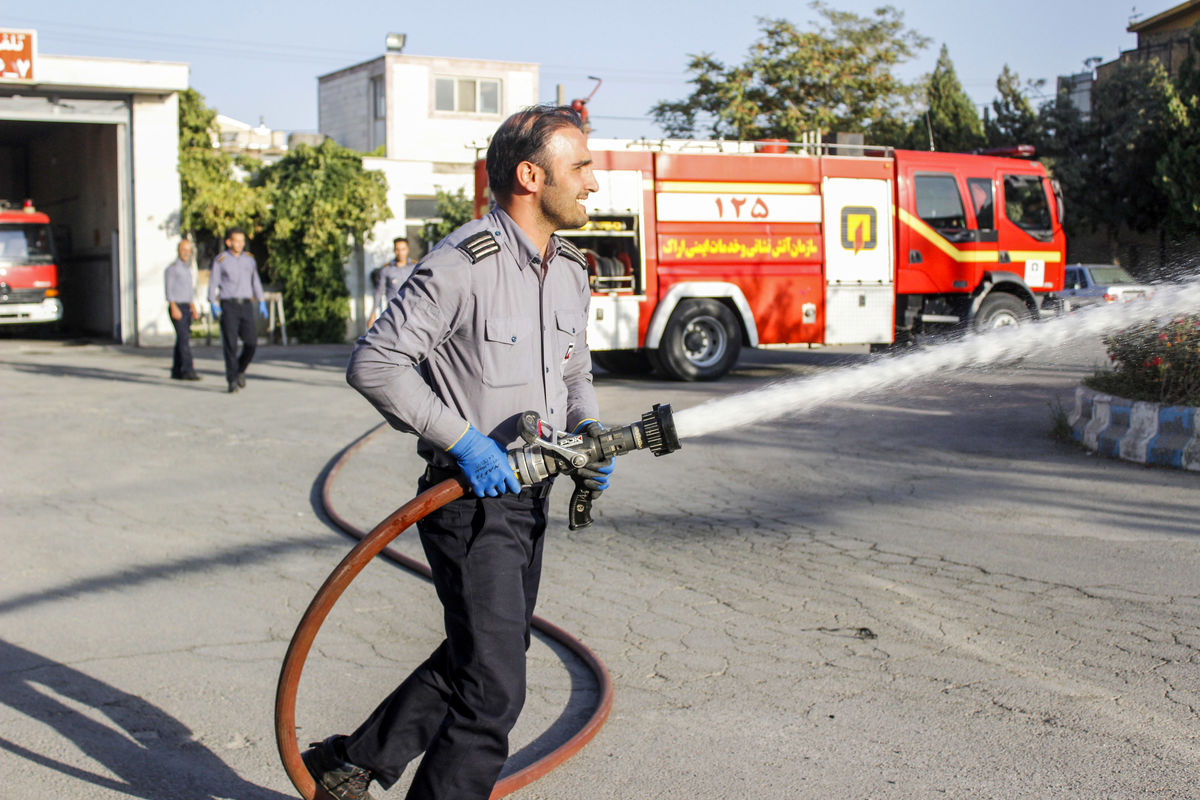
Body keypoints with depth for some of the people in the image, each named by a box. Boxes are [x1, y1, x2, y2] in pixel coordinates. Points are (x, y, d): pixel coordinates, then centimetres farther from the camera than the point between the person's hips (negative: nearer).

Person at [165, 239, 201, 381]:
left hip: (186, 308, 8)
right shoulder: (172, 268, -8)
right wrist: (174, 308, -23)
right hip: (176, 308, -8)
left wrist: (193, 307, 18)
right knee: (184, 339, -15)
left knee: (182, 340, 8)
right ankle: (188, 371, -19)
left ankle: (176, 371, 12)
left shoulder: (187, 269, 18)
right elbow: (169, 290, -14)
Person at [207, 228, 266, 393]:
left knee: (251, 341, -7)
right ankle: (232, 381, -2)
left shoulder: (249, 260, 11)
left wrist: (261, 302, 12)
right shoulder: (220, 260, 0)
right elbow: (213, 283, -1)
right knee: (230, 344, -7)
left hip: (246, 305, 3)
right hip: (228, 305, -3)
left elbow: (255, 282, 18)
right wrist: (213, 305, -11)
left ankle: (240, 370, 18)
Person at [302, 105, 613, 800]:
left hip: (528, 495, 9)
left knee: (471, 660, 20)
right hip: (472, 502, -9)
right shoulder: (462, 267, -18)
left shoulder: (570, 274, 9)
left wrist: (588, 431, 1)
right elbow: (374, 364, -21)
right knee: (495, 686, -6)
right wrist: (463, 439, -24)